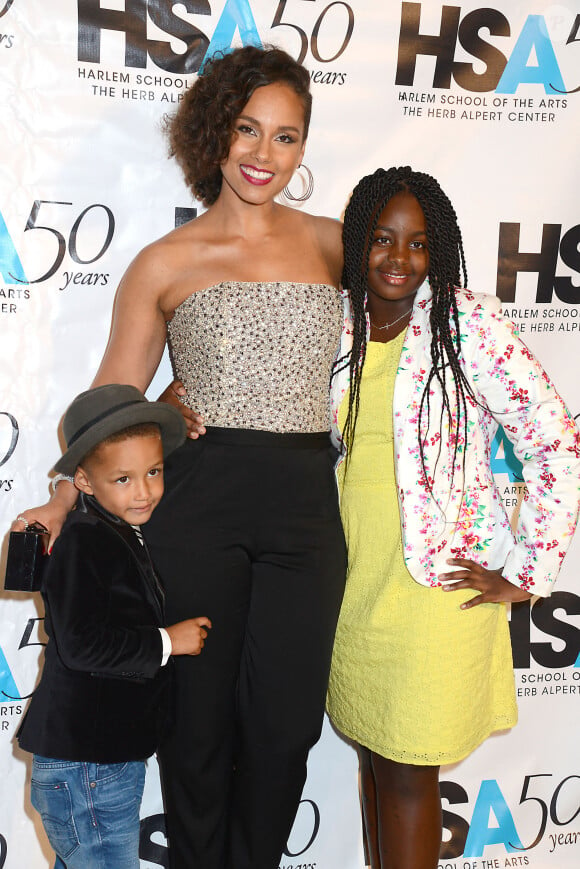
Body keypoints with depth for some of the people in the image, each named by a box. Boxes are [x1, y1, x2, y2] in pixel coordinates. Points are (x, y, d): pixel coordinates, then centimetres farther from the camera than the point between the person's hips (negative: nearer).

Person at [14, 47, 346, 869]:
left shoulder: (331, 241, 9)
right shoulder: (166, 263, 4)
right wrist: (65, 500, -10)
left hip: (305, 504, 2)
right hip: (198, 500, -2)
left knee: (286, 723, 7)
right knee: (200, 718, 9)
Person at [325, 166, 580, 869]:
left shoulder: (468, 324, -11)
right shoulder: (340, 329, 4)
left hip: (437, 581, -5)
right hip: (354, 574, 5)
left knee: (408, 773, 4)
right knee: (372, 754, 16)